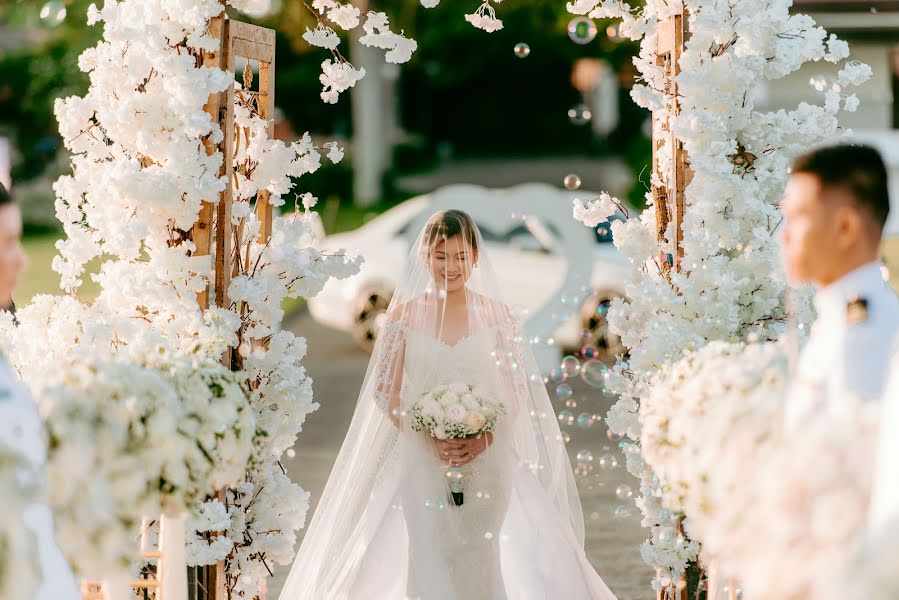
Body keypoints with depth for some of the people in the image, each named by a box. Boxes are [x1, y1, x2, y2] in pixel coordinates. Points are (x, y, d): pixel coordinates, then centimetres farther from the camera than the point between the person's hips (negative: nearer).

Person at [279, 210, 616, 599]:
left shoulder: (494, 314, 3)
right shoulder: (405, 314, 2)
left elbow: (515, 392, 3)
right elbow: (385, 391, 1)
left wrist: (485, 439, -14)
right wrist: (430, 439, -13)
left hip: (486, 461, 0)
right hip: (422, 461, 0)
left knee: (479, 561, 0)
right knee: (430, 561, -1)